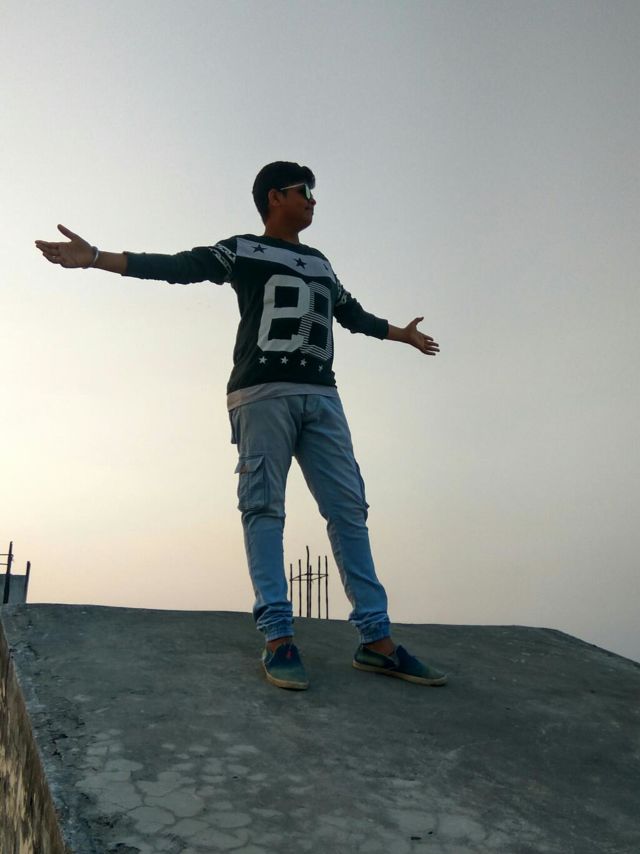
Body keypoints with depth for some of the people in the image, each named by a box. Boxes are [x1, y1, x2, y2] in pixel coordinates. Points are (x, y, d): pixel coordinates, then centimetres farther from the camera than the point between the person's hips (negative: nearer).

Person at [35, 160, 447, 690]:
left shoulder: (320, 263, 30)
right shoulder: (242, 250, 12)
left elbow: (352, 313, 42)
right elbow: (176, 267, 2)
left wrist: (401, 334, 55)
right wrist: (96, 258, -8)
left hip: (321, 396, 5)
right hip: (262, 393, -5)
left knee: (349, 509, -3)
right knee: (263, 507, -10)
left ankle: (377, 640, -3)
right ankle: (278, 637, -10)